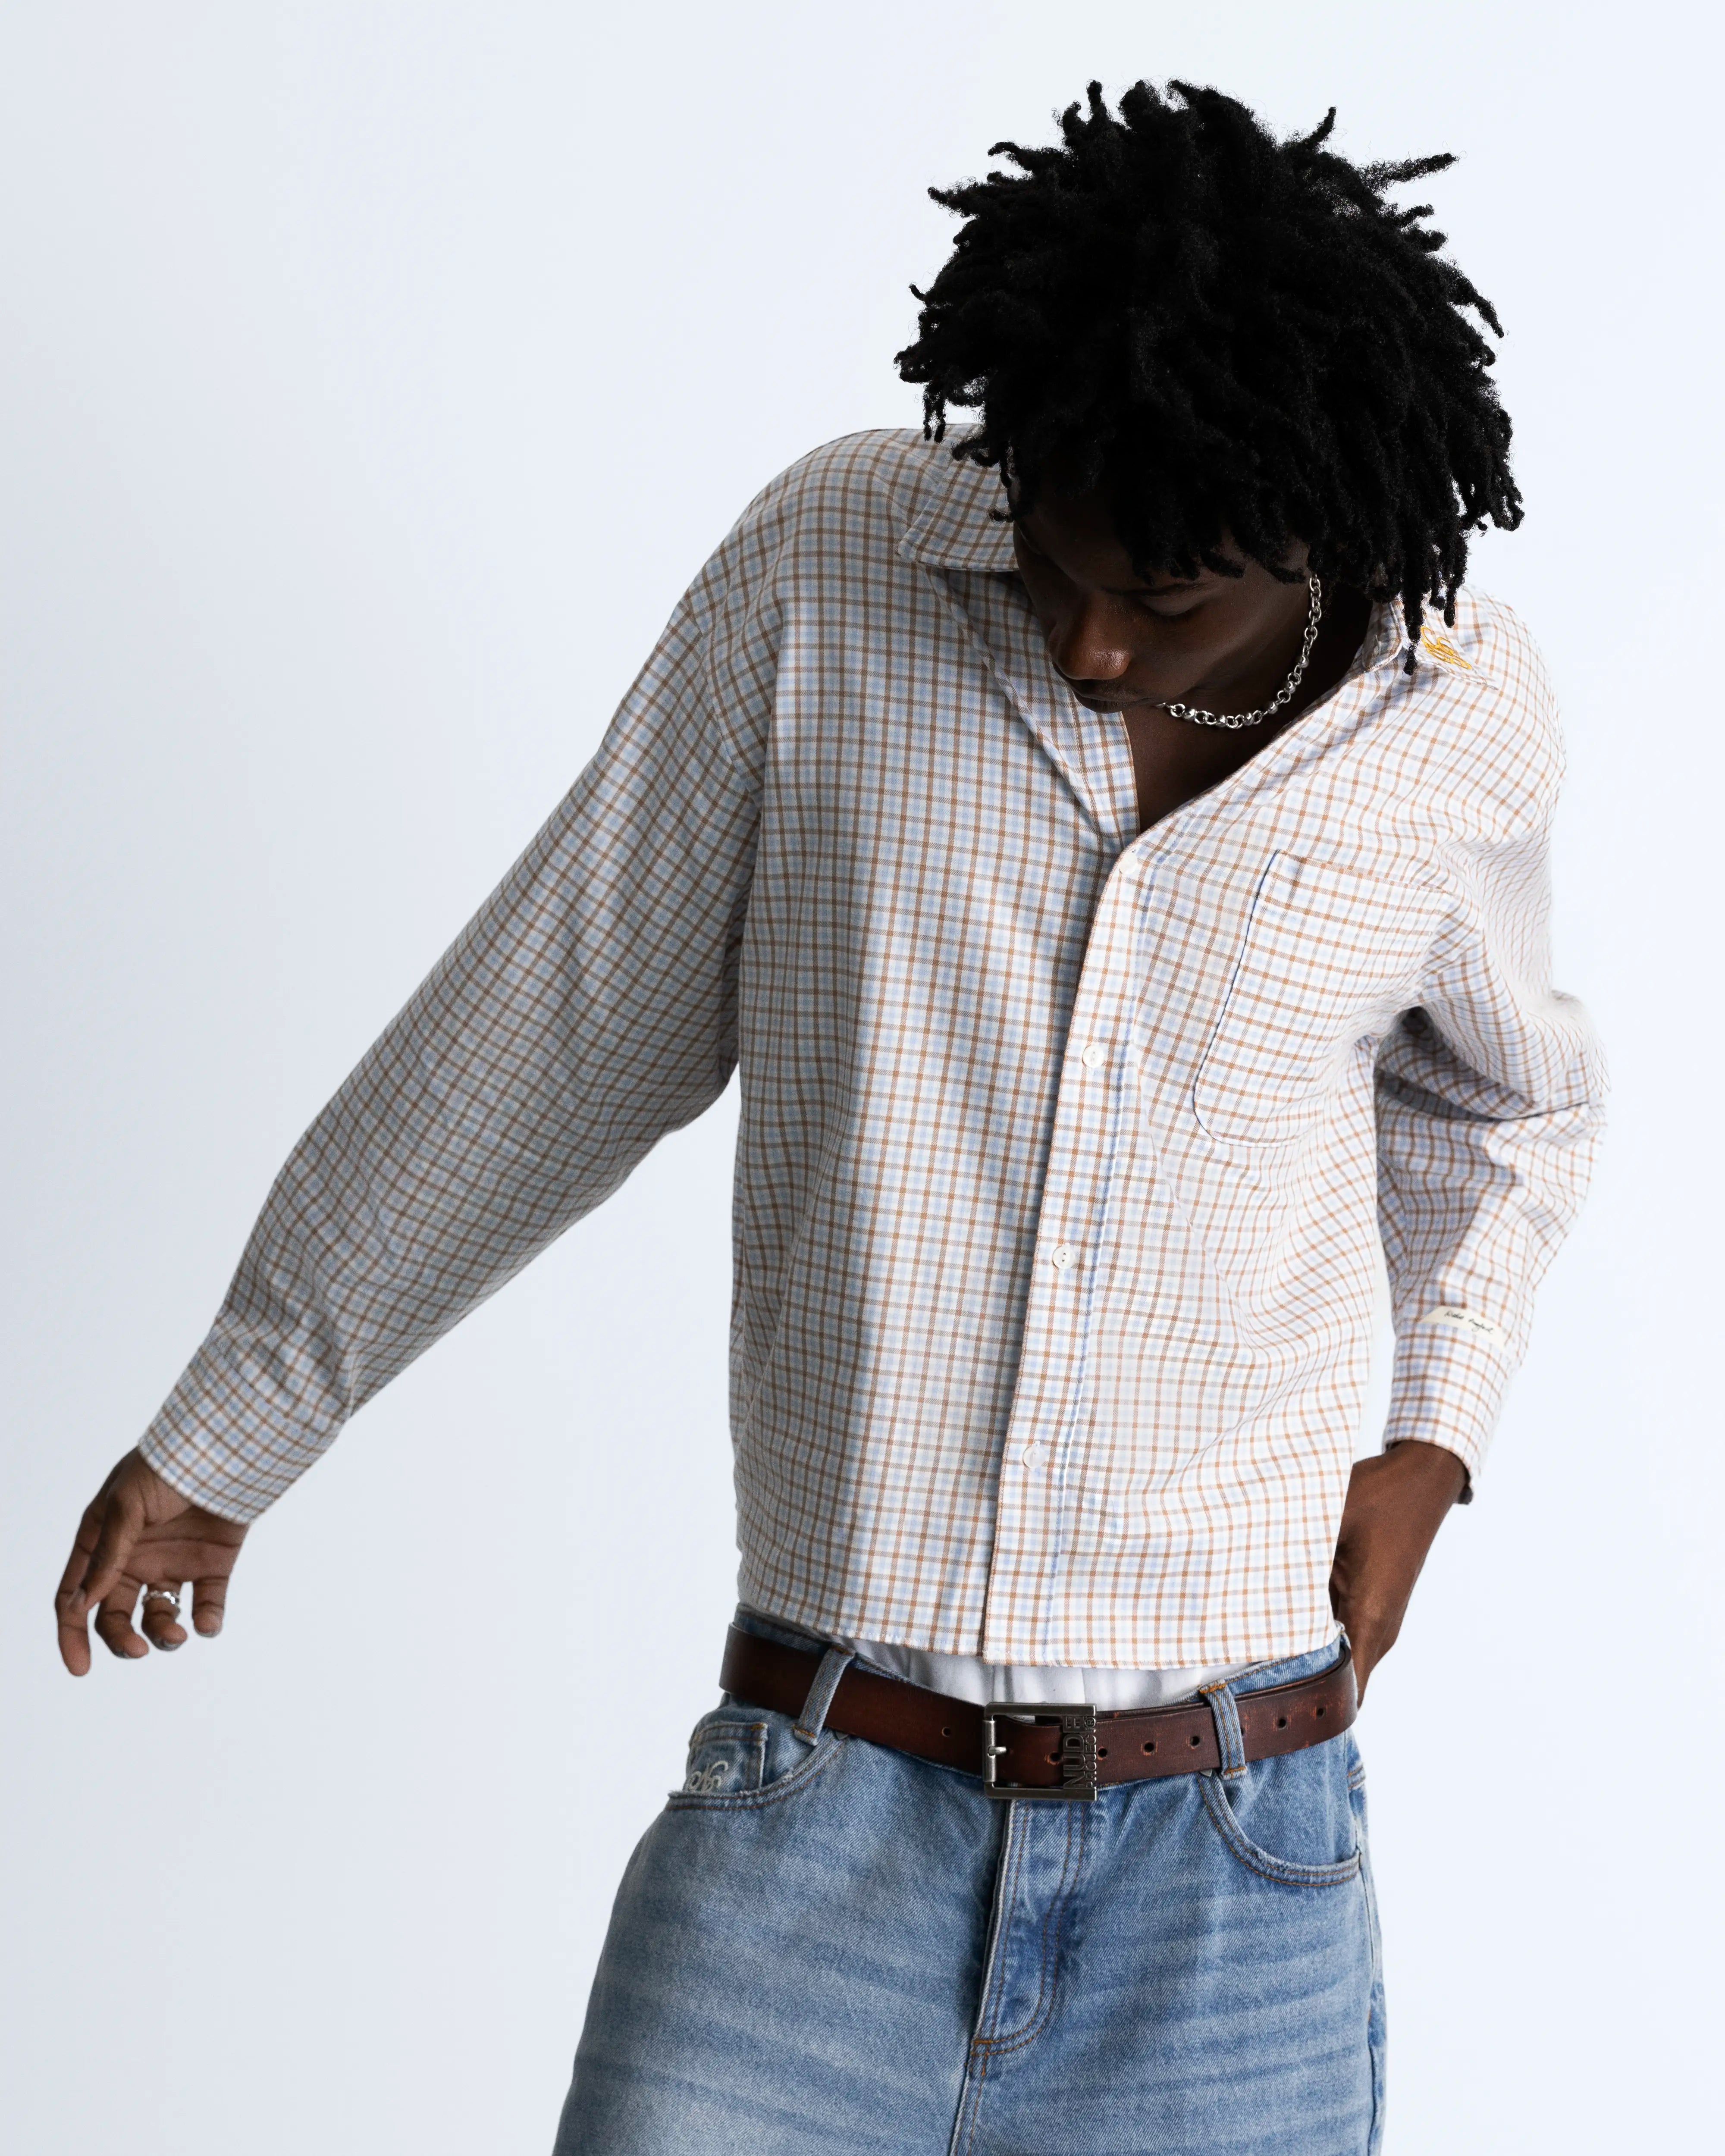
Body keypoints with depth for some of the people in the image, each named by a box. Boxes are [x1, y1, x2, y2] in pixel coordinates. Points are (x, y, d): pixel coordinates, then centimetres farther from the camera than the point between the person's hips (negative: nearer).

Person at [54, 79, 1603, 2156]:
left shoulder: (1472, 718, 1)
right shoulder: (830, 567, -5)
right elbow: (548, 1037, 5)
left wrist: (1430, 1435, 9)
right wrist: (226, 1429, 12)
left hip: (1228, 1859, 1)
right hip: (815, 1821, -1)